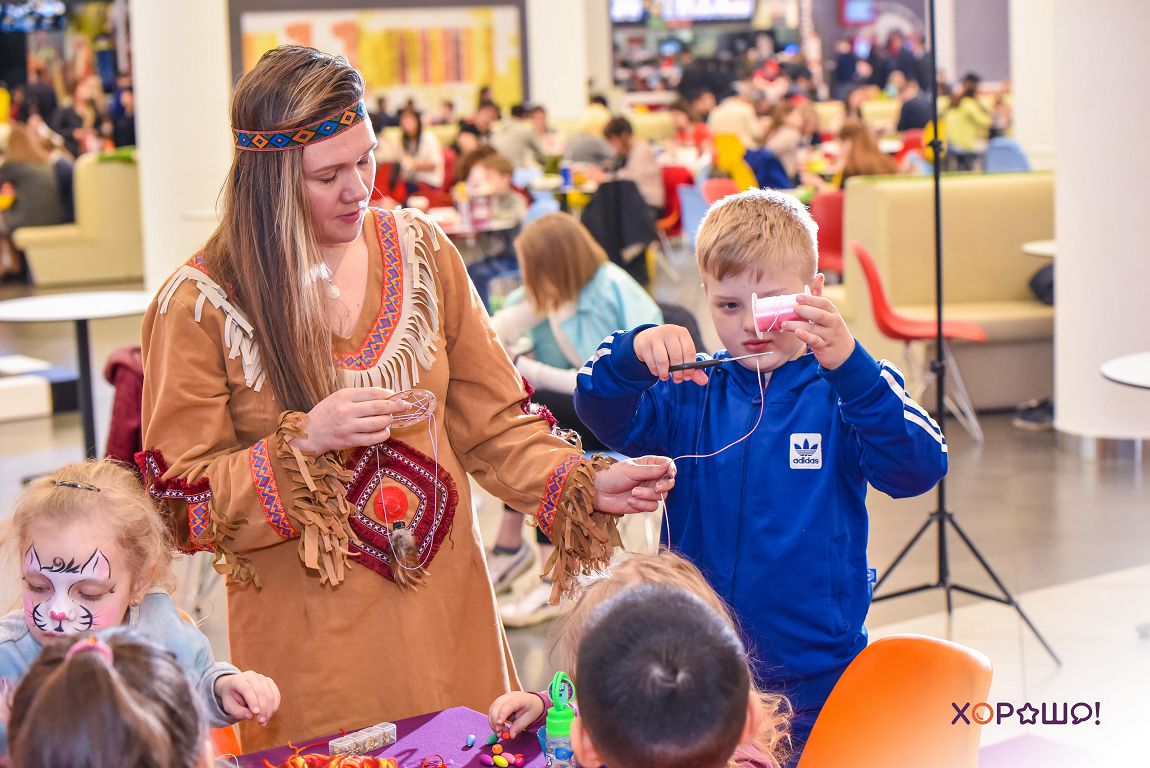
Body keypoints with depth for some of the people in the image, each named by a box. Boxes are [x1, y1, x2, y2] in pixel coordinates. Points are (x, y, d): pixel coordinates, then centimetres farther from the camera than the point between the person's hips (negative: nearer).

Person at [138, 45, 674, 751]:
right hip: (311, 644, -3)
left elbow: (494, 425, 5)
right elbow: (179, 505, -8)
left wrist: (588, 485, -10)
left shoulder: (421, 252, 2)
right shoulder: (200, 307, -10)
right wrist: (303, 446, -21)